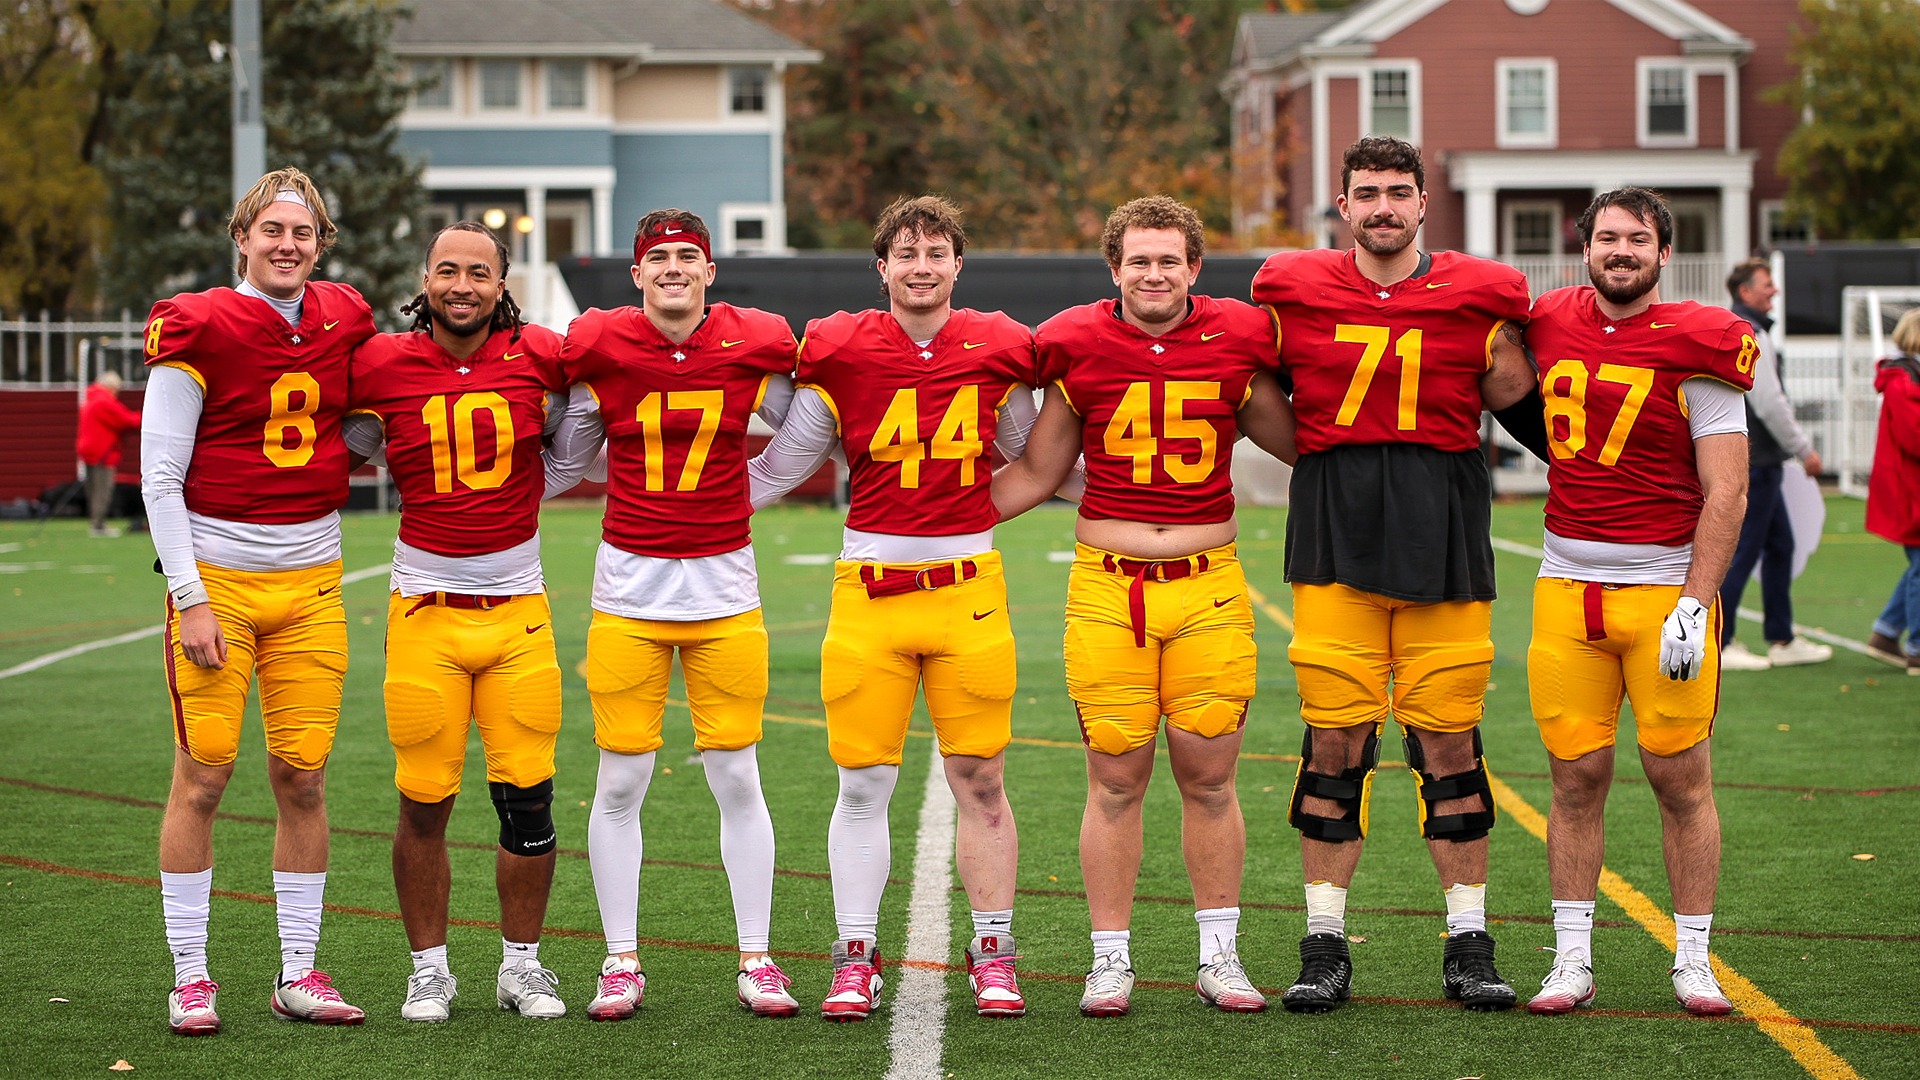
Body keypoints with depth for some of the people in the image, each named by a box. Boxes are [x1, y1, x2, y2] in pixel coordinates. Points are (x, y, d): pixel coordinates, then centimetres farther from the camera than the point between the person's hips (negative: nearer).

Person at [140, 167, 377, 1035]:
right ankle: (189, 977, 5)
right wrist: (190, 598, -12)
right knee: (204, 774, -3)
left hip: (311, 580, 4)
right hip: (216, 572, -4)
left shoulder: (344, 321, 6)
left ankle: (299, 974, 13)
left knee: (303, 778, 5)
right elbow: (159, 478, -8)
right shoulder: (198, 329, -8)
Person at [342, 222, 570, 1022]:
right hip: (425, 612, -1)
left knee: (527, 798, 1)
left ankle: (521, 964, 17)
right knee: (424, 802, 1)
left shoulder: (538, 357, -2)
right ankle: (429, 969, 16)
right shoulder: (381, 367, -2)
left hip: (518, 610, 1)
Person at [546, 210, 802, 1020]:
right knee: (620, 782, 1)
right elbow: (564, 464, 13)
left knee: (737, 780, 2)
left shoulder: (756, 351, -2)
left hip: (724, 588, 0)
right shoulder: (599, 351, -2)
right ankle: (621, 961, 12)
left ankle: (756, 959, 12)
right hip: (629, 588, 0)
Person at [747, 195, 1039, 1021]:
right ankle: (856, 960, 11)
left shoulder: (996, 352, 3)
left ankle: (992, 955, 14)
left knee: (980, 780, 3)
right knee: (863, 783, 1)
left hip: (968, 588, 1)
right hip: (868, 589, -1)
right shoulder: (841, 354, -1)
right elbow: (779, 469, 8)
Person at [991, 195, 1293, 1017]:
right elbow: (1037, 472, 11)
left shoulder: (1236, 342, 2)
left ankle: (1218, 955, 16)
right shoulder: (1079, 347, 0)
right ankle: (1111, 959, 11)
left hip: (1209, 588, 1)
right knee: (1116, 779, 1)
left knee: (1209, 777, 4)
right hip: (1106, 589, -1)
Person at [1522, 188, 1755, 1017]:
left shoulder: (1694, 350, -6)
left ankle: (1693, 961, 11)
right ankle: (1572, 962, 10)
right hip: (1566, 585, 3)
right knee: (1577, 776, 4)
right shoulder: (1550, 324, 5)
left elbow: (1726, 495, -8)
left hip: (1665, 585, -3)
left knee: (1681, 778, 2)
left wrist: (1695, 604, -14)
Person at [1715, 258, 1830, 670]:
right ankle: (1717, 646, -4)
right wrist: (1804, 449, -12)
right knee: (1742, 550, -6)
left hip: (1756, 463, 10)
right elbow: (1770, 403, -20)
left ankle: (1782, 641, 17)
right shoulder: (1749, 336, -16)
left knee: (1780, 544, 14)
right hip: (1753, 463, -10)